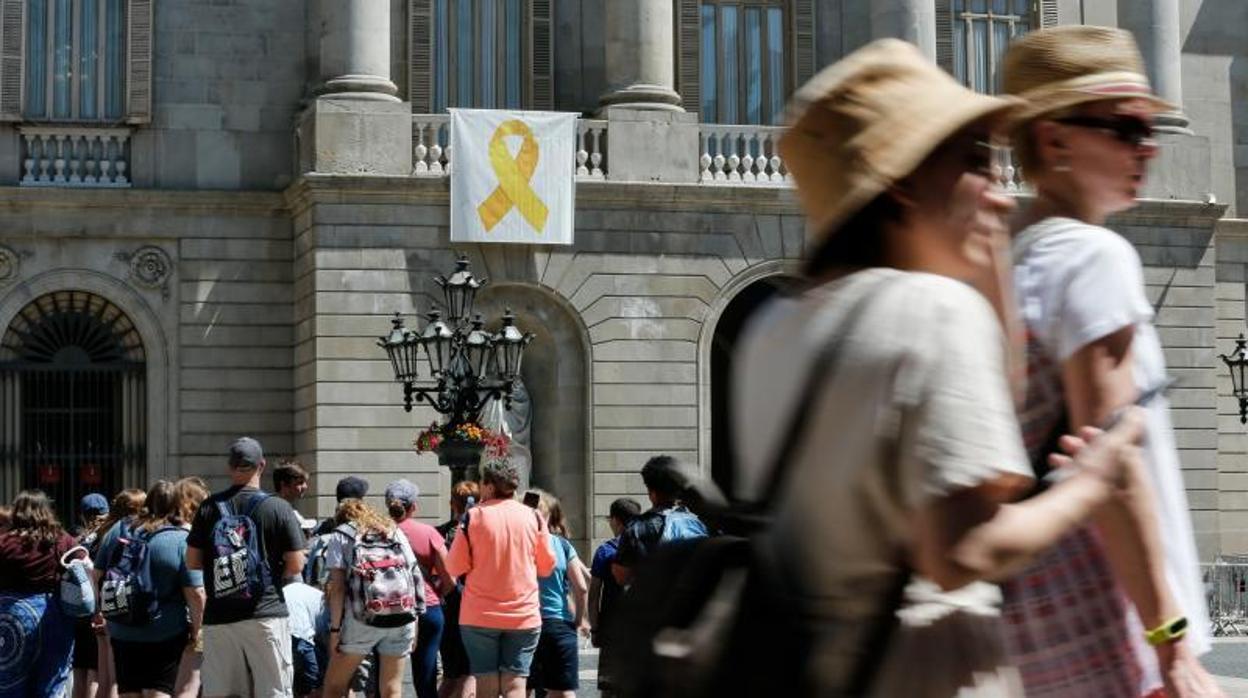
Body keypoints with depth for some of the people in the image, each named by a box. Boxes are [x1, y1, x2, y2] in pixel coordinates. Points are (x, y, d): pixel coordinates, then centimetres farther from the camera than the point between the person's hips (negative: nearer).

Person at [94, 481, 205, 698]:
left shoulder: (117, 531, 1)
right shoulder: (182, 541, -12)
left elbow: (97, 576, 9)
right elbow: (195, 593, -15)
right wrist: (195, 630, -2)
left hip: (121, 631, 4)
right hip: (167, 633, -4)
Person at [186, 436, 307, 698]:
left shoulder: (209, 508, 4)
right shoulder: (278, 508, -4)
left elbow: (192, 561, 6)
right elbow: (296, 566, -5)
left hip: (219, 617, 3)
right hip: (266, 613, -3)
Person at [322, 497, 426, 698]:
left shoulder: (340, 536, 11)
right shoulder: (396, 533, 21)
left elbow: (337, 587, -1)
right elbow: (416, 575, 13)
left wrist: (335, 628, -2)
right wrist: (414, 621, 14)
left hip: (363, 617, -3)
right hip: (402, 618, 3)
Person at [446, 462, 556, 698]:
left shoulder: (473, 516, -5)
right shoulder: (533, 517, 1)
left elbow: (454, 567, -4)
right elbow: (547, 566, 6)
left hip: (480, 616, -1)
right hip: (524, 615, 1)